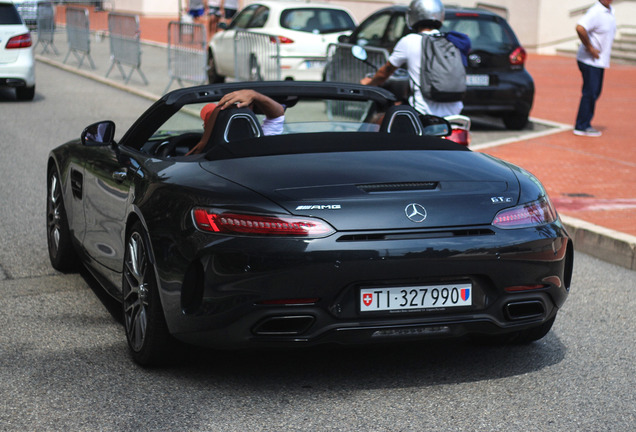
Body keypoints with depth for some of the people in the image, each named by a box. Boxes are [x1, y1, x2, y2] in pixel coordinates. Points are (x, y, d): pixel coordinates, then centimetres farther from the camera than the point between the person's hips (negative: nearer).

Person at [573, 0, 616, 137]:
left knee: (595, 93, 13)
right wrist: (590, 47, -23)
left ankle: (585, 124, 22)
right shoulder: (596, 12, -19)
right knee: (590, 93, -6)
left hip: (600, 60, 9)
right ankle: (581, 127, 2)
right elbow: (580, 28, -33)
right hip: (590, 60, -9)